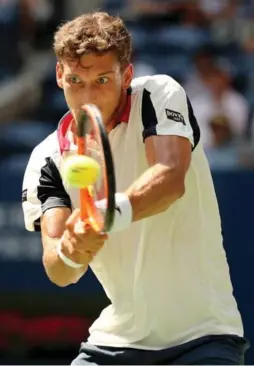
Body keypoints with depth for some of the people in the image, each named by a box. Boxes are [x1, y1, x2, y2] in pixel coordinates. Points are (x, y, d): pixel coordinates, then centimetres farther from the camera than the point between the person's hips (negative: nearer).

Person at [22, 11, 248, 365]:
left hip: (201, 333, -4)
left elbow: (170, 179, -28)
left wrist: (113, 213, -49)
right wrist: (70, 251, -38)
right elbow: (57, 272, -13)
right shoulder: (48, 160, -1)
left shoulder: (159, 95, -8)